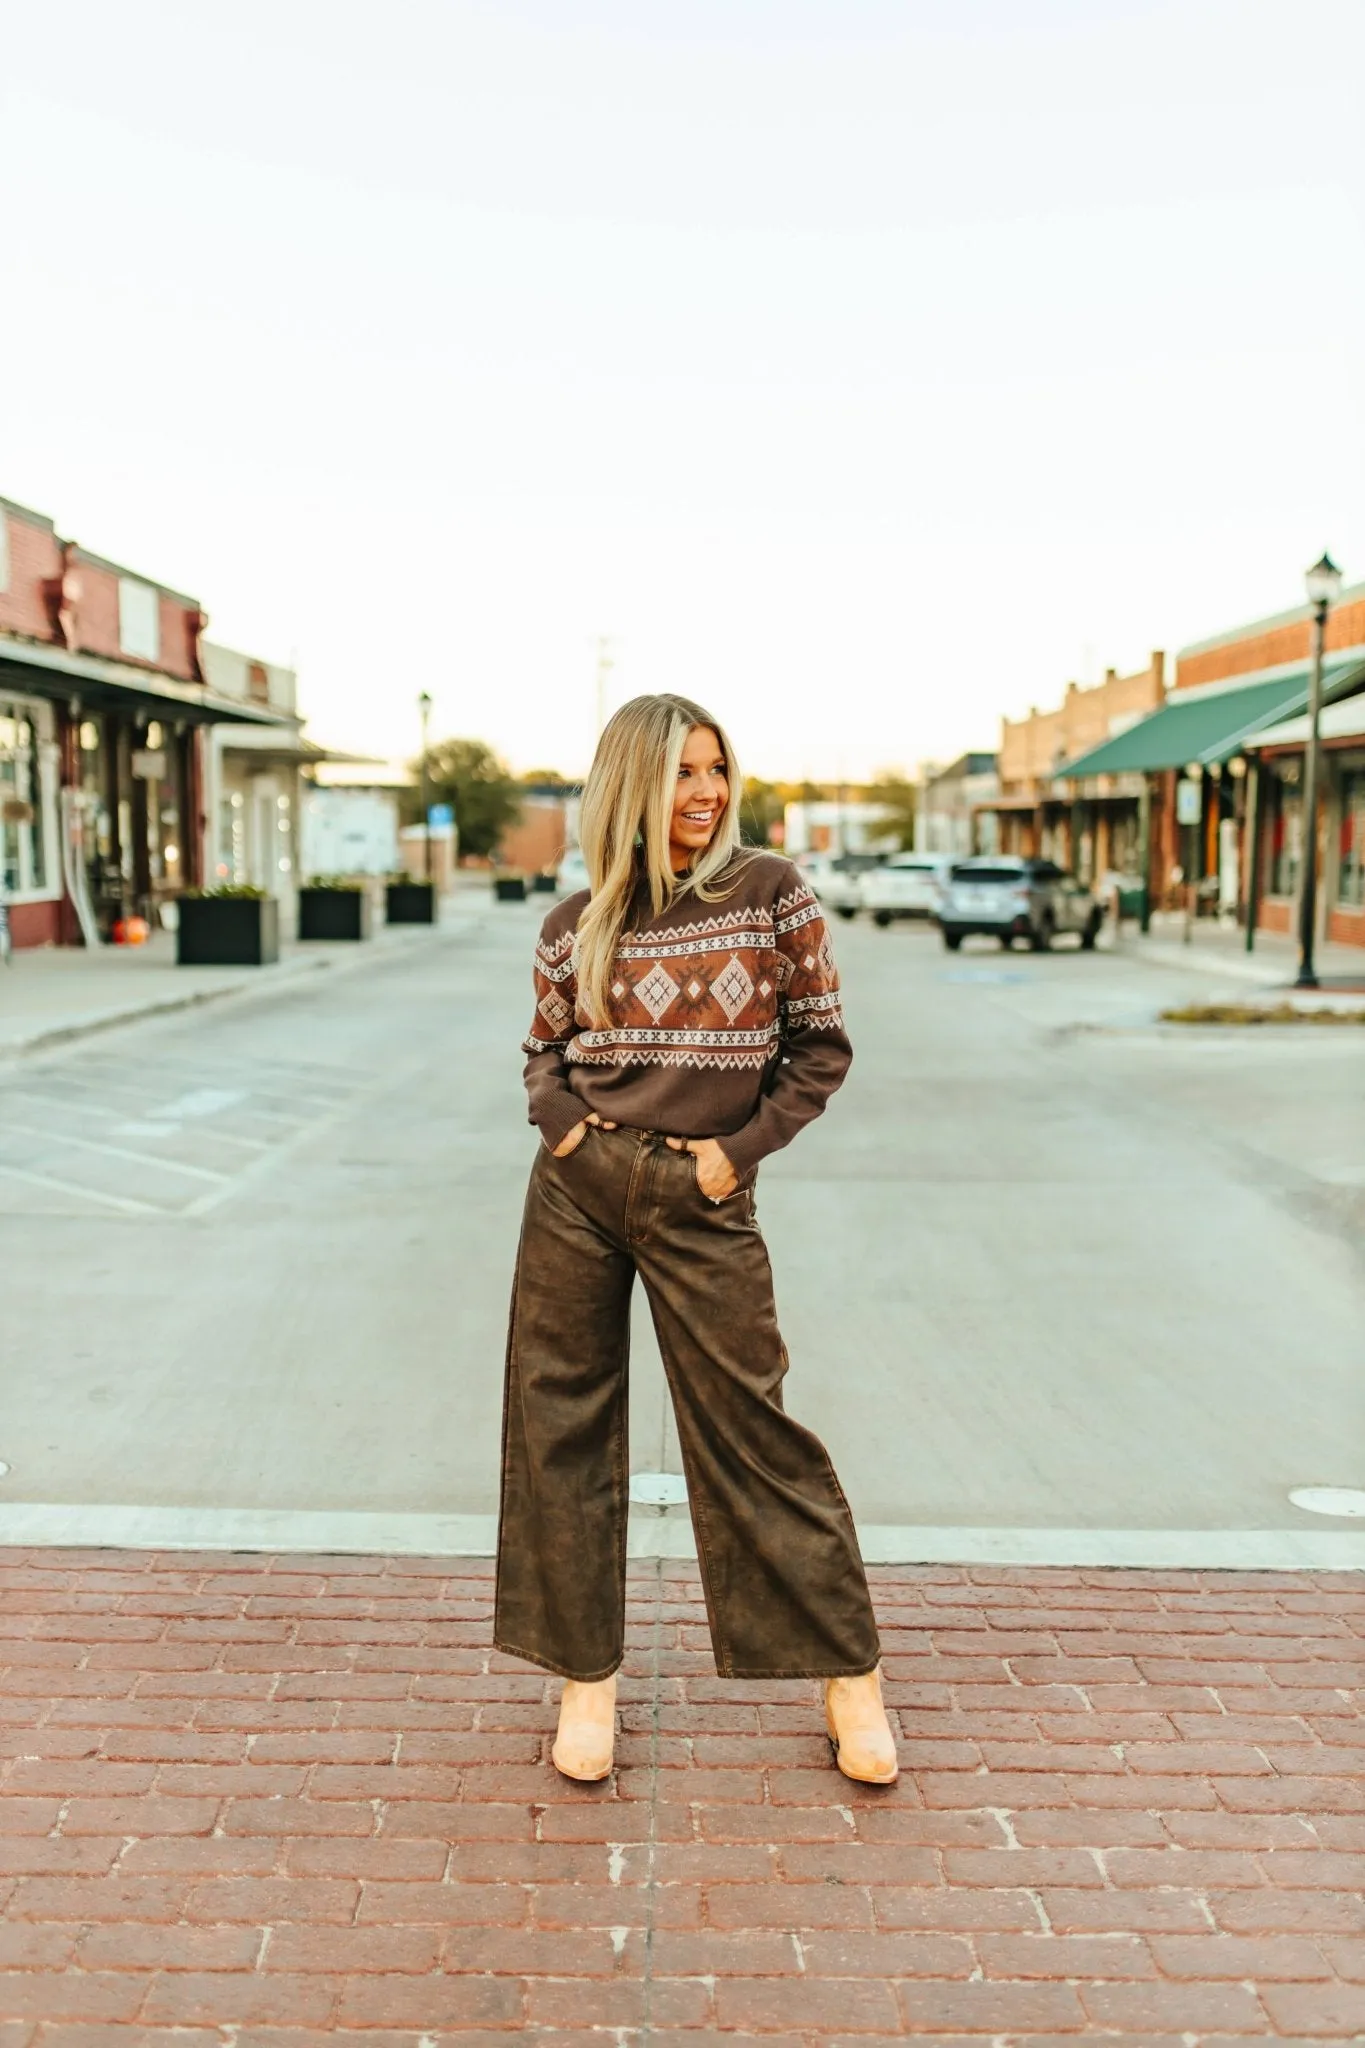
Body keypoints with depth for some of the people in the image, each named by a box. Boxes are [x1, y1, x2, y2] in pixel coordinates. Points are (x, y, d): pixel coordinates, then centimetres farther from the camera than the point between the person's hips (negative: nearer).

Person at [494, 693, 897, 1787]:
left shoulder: (771, 892, -2)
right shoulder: (578, 924, 4)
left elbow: (821, 1045, 1)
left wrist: (742, 1146, -6)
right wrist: (559, 1120, -1)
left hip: (701, 1201, -3)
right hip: (578, 1188, 3)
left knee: (748, 1430, 2)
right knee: (562, 1422, 7)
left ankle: (849, 1675, 19)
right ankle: (588, 1673, 24)